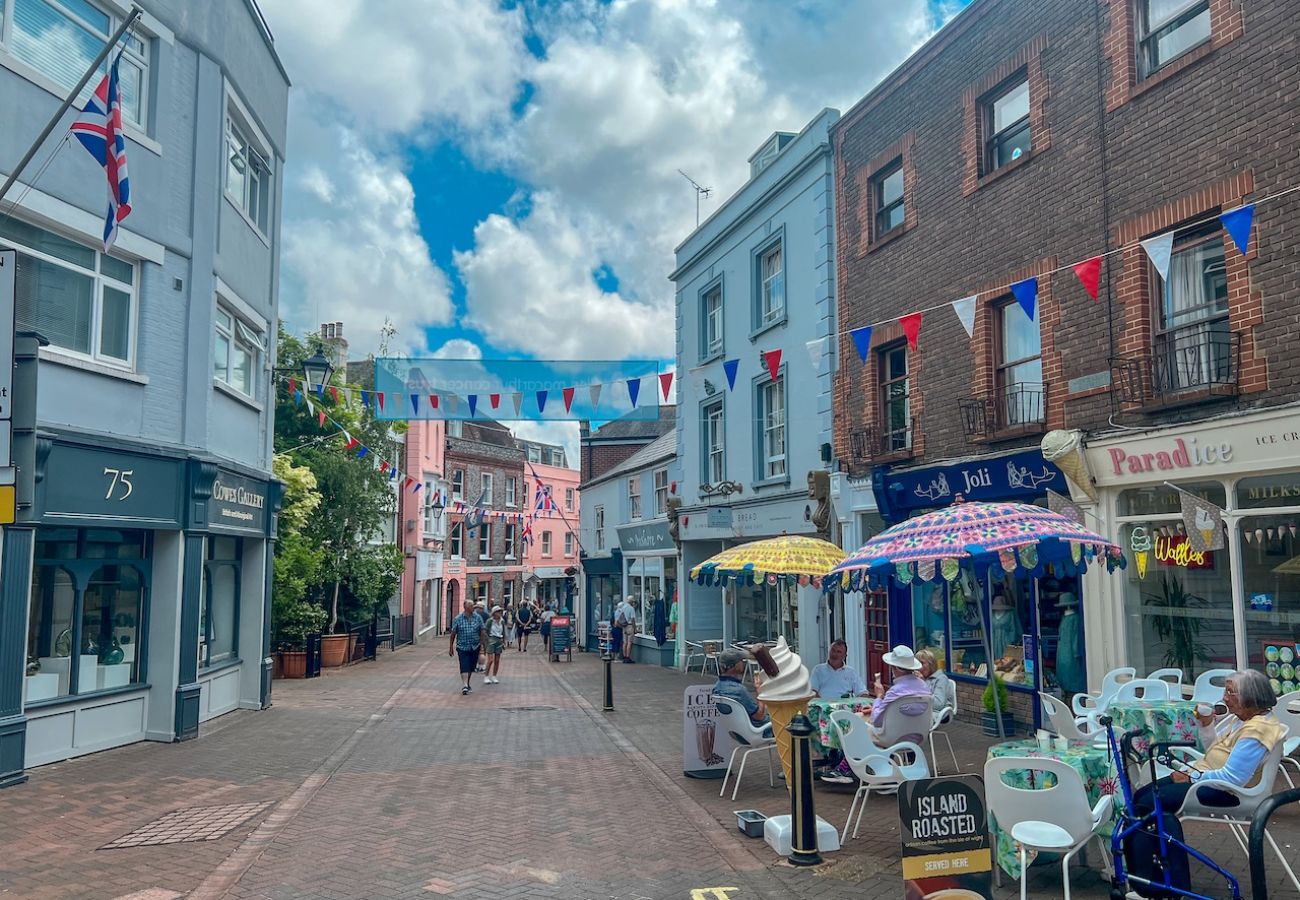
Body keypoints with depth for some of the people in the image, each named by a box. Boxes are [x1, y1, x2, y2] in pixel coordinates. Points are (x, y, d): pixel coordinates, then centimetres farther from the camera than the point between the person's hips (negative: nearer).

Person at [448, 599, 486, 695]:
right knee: (464, 666, -14)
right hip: (462, 647, -2)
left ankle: (467, 683, 28)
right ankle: (465, 685, -20)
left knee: (471, 667, 11)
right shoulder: (458, 619, -3)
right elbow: (453, 633, 2)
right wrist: (451, 647, 3)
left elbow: (482, 632, 5)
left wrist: (482, 644, 0)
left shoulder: (478, 618, 1)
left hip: (475, 647, 2)